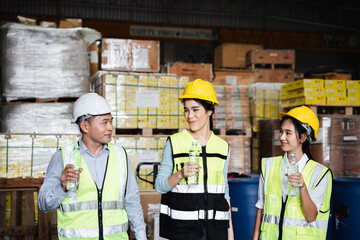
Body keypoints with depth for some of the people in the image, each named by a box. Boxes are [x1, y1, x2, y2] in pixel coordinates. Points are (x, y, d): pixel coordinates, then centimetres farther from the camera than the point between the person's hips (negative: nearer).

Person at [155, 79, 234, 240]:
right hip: (183, 225, -2)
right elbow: (159, 186, -2)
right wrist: (181, 174, -19)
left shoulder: (223, 146, 8)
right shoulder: (174, 142, -1)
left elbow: (224, 190, 14)